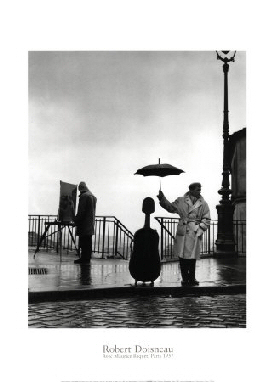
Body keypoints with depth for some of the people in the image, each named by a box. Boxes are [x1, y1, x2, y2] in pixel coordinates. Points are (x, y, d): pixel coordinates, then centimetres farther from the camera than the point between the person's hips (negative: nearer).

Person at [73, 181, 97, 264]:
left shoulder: (84, 196, -12)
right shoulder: (93, 196, 16)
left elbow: (81, 211, -17)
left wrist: (76, 220, -8)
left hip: (84, 223, -9)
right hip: (91, 224, 9)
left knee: (83, 242, -6)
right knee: (88, 242, 12)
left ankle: (84, 258, -5)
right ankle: (87, 258, 16)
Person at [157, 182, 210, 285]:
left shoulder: (203, 204, 6)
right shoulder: (181, 201, 4)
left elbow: (206, 219, 7)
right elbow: (171, 207, 11)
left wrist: (200, 229, -5)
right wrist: (163, 199, -2)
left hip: (195, 234, 1)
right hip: (183, 233, 0)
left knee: (192, 257, 5)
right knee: (182, 256, 1)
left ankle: (191, 279, 16)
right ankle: (185, 279, 11)